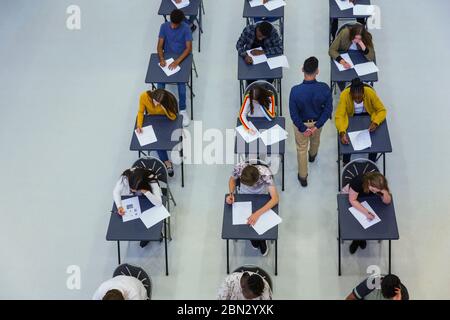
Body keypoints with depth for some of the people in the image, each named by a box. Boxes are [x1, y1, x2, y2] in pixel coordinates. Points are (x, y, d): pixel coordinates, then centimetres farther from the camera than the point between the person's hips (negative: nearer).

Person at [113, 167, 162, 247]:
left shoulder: (152, 181, -39)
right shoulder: (125, 177, -35)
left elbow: (159, 203, -42)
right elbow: (116, 192, -22)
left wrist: (145, 191, -52)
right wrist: (119, 206, -38)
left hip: (149, 199, -2)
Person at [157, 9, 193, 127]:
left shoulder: (186, 28, -13)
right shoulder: (164, 26, -6)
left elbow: (189, 48, -17)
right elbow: (160, 45, -5)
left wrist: (177, 61, -29)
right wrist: (161, 58, -24)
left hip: (182, 58, -2)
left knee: (181, 81, -27)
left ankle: (182, 110, -14)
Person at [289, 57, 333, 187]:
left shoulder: (295, 90, -33)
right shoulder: (324, 88, -29)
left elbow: (293, 113, -24)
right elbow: (328, 109, -19)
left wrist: (303, 128, -12)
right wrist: (317, 125, -12)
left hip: (301, 123, -2)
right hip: (317, 122, 2)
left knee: (301, 149, 22)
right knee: (315, 140, 35)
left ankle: (303, 177, 36)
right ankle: (312, 156, 67)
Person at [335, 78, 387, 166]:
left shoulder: (370, 92, -29)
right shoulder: (344, 95, -32)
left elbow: (382, 110, -20)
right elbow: (339, 116, -32)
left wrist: (375, 123, -39)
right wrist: (342, 133, -49)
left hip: (368, 115, 1)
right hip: (351, 117, 0)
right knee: (345, 137, -21)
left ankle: (372, 162, 9)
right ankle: (346, 162, 7)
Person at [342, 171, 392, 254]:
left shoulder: (379, 186, -32)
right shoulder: (358, 181, -42)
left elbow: (387, 202, -26)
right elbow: (352, 200, -35)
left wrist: (385, 193, -47)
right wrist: (366, 212, -44)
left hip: (367, 199, 3)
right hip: (350, 195, -3)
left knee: (370, 217, -13)